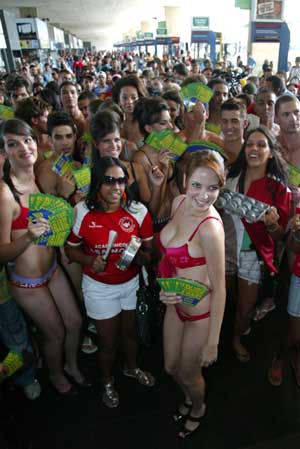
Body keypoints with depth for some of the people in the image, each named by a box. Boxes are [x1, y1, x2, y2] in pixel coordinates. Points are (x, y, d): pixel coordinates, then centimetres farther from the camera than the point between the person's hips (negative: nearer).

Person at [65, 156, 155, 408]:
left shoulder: (138, 211, -15)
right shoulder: (81, 212, -17)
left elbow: (150, 249, -6)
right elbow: (71, 250, -4)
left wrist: (140, 255, -29)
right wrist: (90, 260, -23)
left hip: (132, 282, 2)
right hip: (99, 287, -1)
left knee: (130, 331, 25)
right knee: (107, 341, 15)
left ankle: (132, 367, 58)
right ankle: (108, 382, 48)